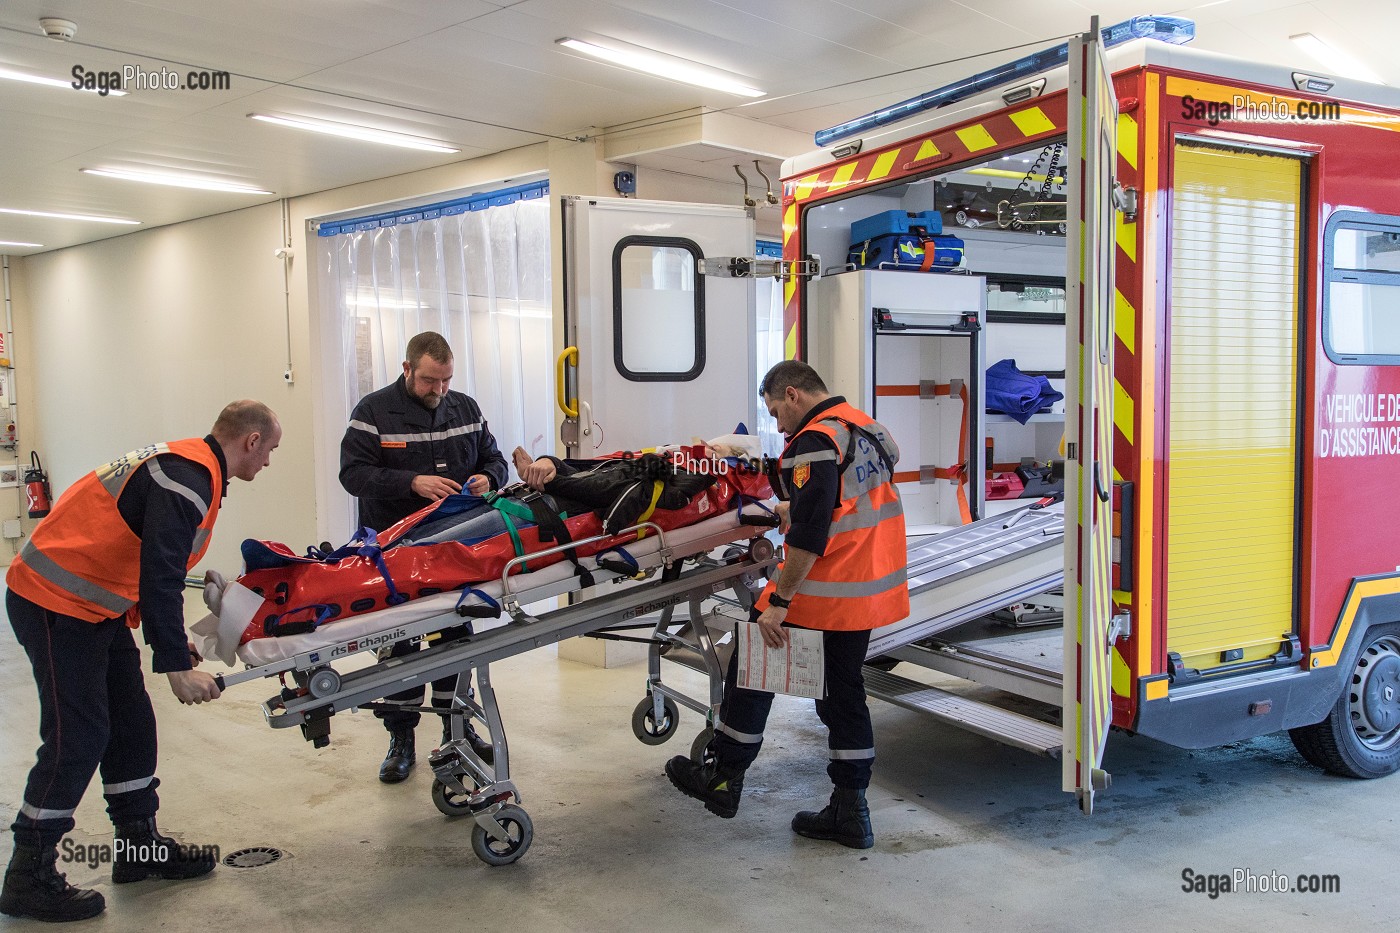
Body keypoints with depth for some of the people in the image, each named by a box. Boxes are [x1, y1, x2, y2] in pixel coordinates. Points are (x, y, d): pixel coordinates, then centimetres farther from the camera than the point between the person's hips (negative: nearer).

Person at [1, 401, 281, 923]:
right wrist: (177, 667, -25)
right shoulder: (190, 478, -21)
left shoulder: (189, 464, 11)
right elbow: (159, 577, -28)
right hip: (56, 605, -10)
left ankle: (139, 845, 22)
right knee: (78, 737, -5)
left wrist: (173, 640, 22)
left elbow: (158, 565, 19)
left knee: (130, 724, 12)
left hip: (92, 604, 10)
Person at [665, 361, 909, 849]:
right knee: (844, 690, 15)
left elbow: (809, 534, -24)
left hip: (825, 589, -9)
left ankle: (723, 776, 18)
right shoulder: (867, 427, 12)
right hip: (871, 589, 9)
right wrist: (792, 506, 30)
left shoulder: (815, 442, -16)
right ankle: (850, 812, 20)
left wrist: (779, 601, -21)